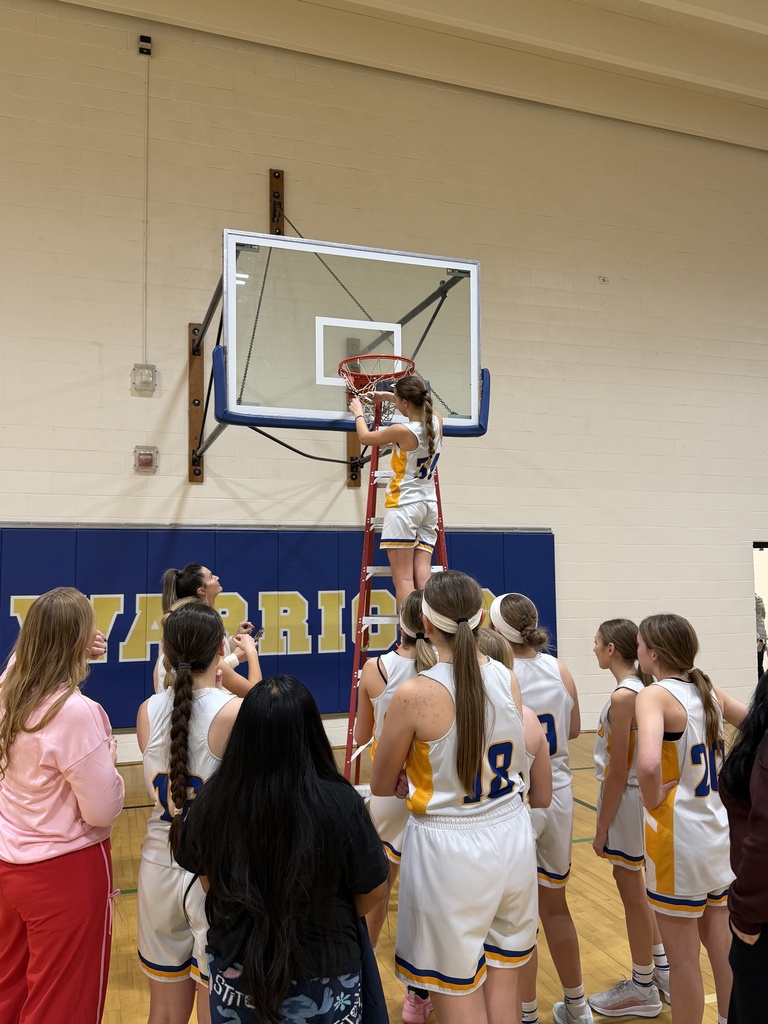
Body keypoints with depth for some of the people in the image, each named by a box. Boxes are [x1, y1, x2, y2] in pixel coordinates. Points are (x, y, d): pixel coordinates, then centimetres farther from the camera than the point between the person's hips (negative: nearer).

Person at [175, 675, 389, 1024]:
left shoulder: (210, 801, -21)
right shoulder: (339, 802, -28)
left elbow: (208, 882, -2)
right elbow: (373, 891, -12)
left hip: (235, 976, 2)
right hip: (322, 983, -2)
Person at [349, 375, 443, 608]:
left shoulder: (402, 431, -16)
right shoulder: (436, 421, 1)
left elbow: (365, 437, 2)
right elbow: (419, 407, 27)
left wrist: (358, 413, 21)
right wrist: (389, 396, 32)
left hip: (404, 506, -6)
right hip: (429, 506, 7)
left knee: (403, 577, -6)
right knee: (422, 574, 1)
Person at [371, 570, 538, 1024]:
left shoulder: (414, 694, -20)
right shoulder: (509, 680, -6)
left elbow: (382, 787, -5)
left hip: (448, 847, -5)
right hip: (511, 837, 5)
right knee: (502, 983, 23)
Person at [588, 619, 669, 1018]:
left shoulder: (622, 697, -23)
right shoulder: (640, 688, 3)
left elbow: (617, 773, -21)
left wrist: (601, 828, -13)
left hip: (624, 799, -9)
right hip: (635, 794, 9)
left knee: (631, 891, 7)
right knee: (636, 888, 22)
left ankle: (642, 988, 25)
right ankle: (661, 970, 37)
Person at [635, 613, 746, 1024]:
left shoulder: (654, 695, -20)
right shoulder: (708, 689, 2)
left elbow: (648, 765, -36)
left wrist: (653, 802, -17)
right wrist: (731, 779, 12)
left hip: (680, 839, -7)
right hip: (719, 831, 8)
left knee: (683, 958, 10)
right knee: (721, 944, 24)